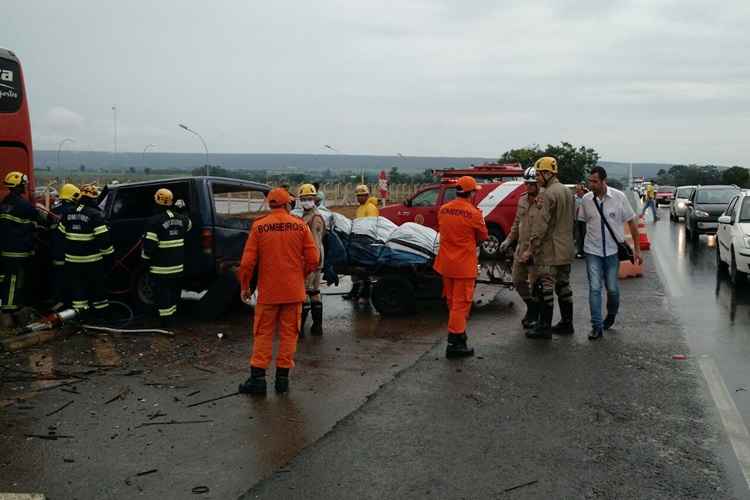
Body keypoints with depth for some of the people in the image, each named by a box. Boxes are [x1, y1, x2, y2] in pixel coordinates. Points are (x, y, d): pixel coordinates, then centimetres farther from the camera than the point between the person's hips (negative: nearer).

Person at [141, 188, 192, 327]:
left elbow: (149, 245, -18)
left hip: (161, 268, -7)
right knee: (174, 292, 20)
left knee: (162, 294, 0)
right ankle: (172, 316, 33)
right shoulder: (181, 219, 4)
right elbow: (189, 225, 30)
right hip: (178, 266, 7)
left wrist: (145, 258, -4)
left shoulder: (155, 221, -17)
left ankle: (165, 322, 3)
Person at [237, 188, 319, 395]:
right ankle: (283, 377, 13)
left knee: (263, 334, 9)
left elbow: (248, 261, -6)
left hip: (268, 291, 0)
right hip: (294, 291, 0)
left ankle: (258, 377, 8)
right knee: (289, 333, 9)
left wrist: (245, 286, 7)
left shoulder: (258, 227, -4)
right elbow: (313, 259, -4)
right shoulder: (300, 226, -3)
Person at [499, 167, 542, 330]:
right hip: (521, 248, 8)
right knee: (518, 281, 16)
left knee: (534, 284, 2)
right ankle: (531, 307, 35)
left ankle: (534, 316, 19)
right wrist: (508, 240, 17)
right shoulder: (522, 200, 9)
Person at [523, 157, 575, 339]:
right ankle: (567, 323, 21)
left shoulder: (549, 194, -16)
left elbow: (542, 224, -20)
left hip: (550, 250, -9)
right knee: (563, 286, 15)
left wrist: (530, 249, -17)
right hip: (566, 249, 9)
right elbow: (572, 217, 19)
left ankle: (544, 327, -2)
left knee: (547, 287, -5)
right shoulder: (567, 191, 13)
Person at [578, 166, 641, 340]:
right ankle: (597, 327, -1)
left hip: (613, 250, -1)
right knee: (594, 288, -5)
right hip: (593, 251, 1)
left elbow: (632, 221, 0)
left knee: (612, 288, 7)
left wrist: (637, 248, 0)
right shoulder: (586, 199, -3)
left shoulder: (619, 197, -7)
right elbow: (581, 221, 8)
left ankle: (611, 315, 36)